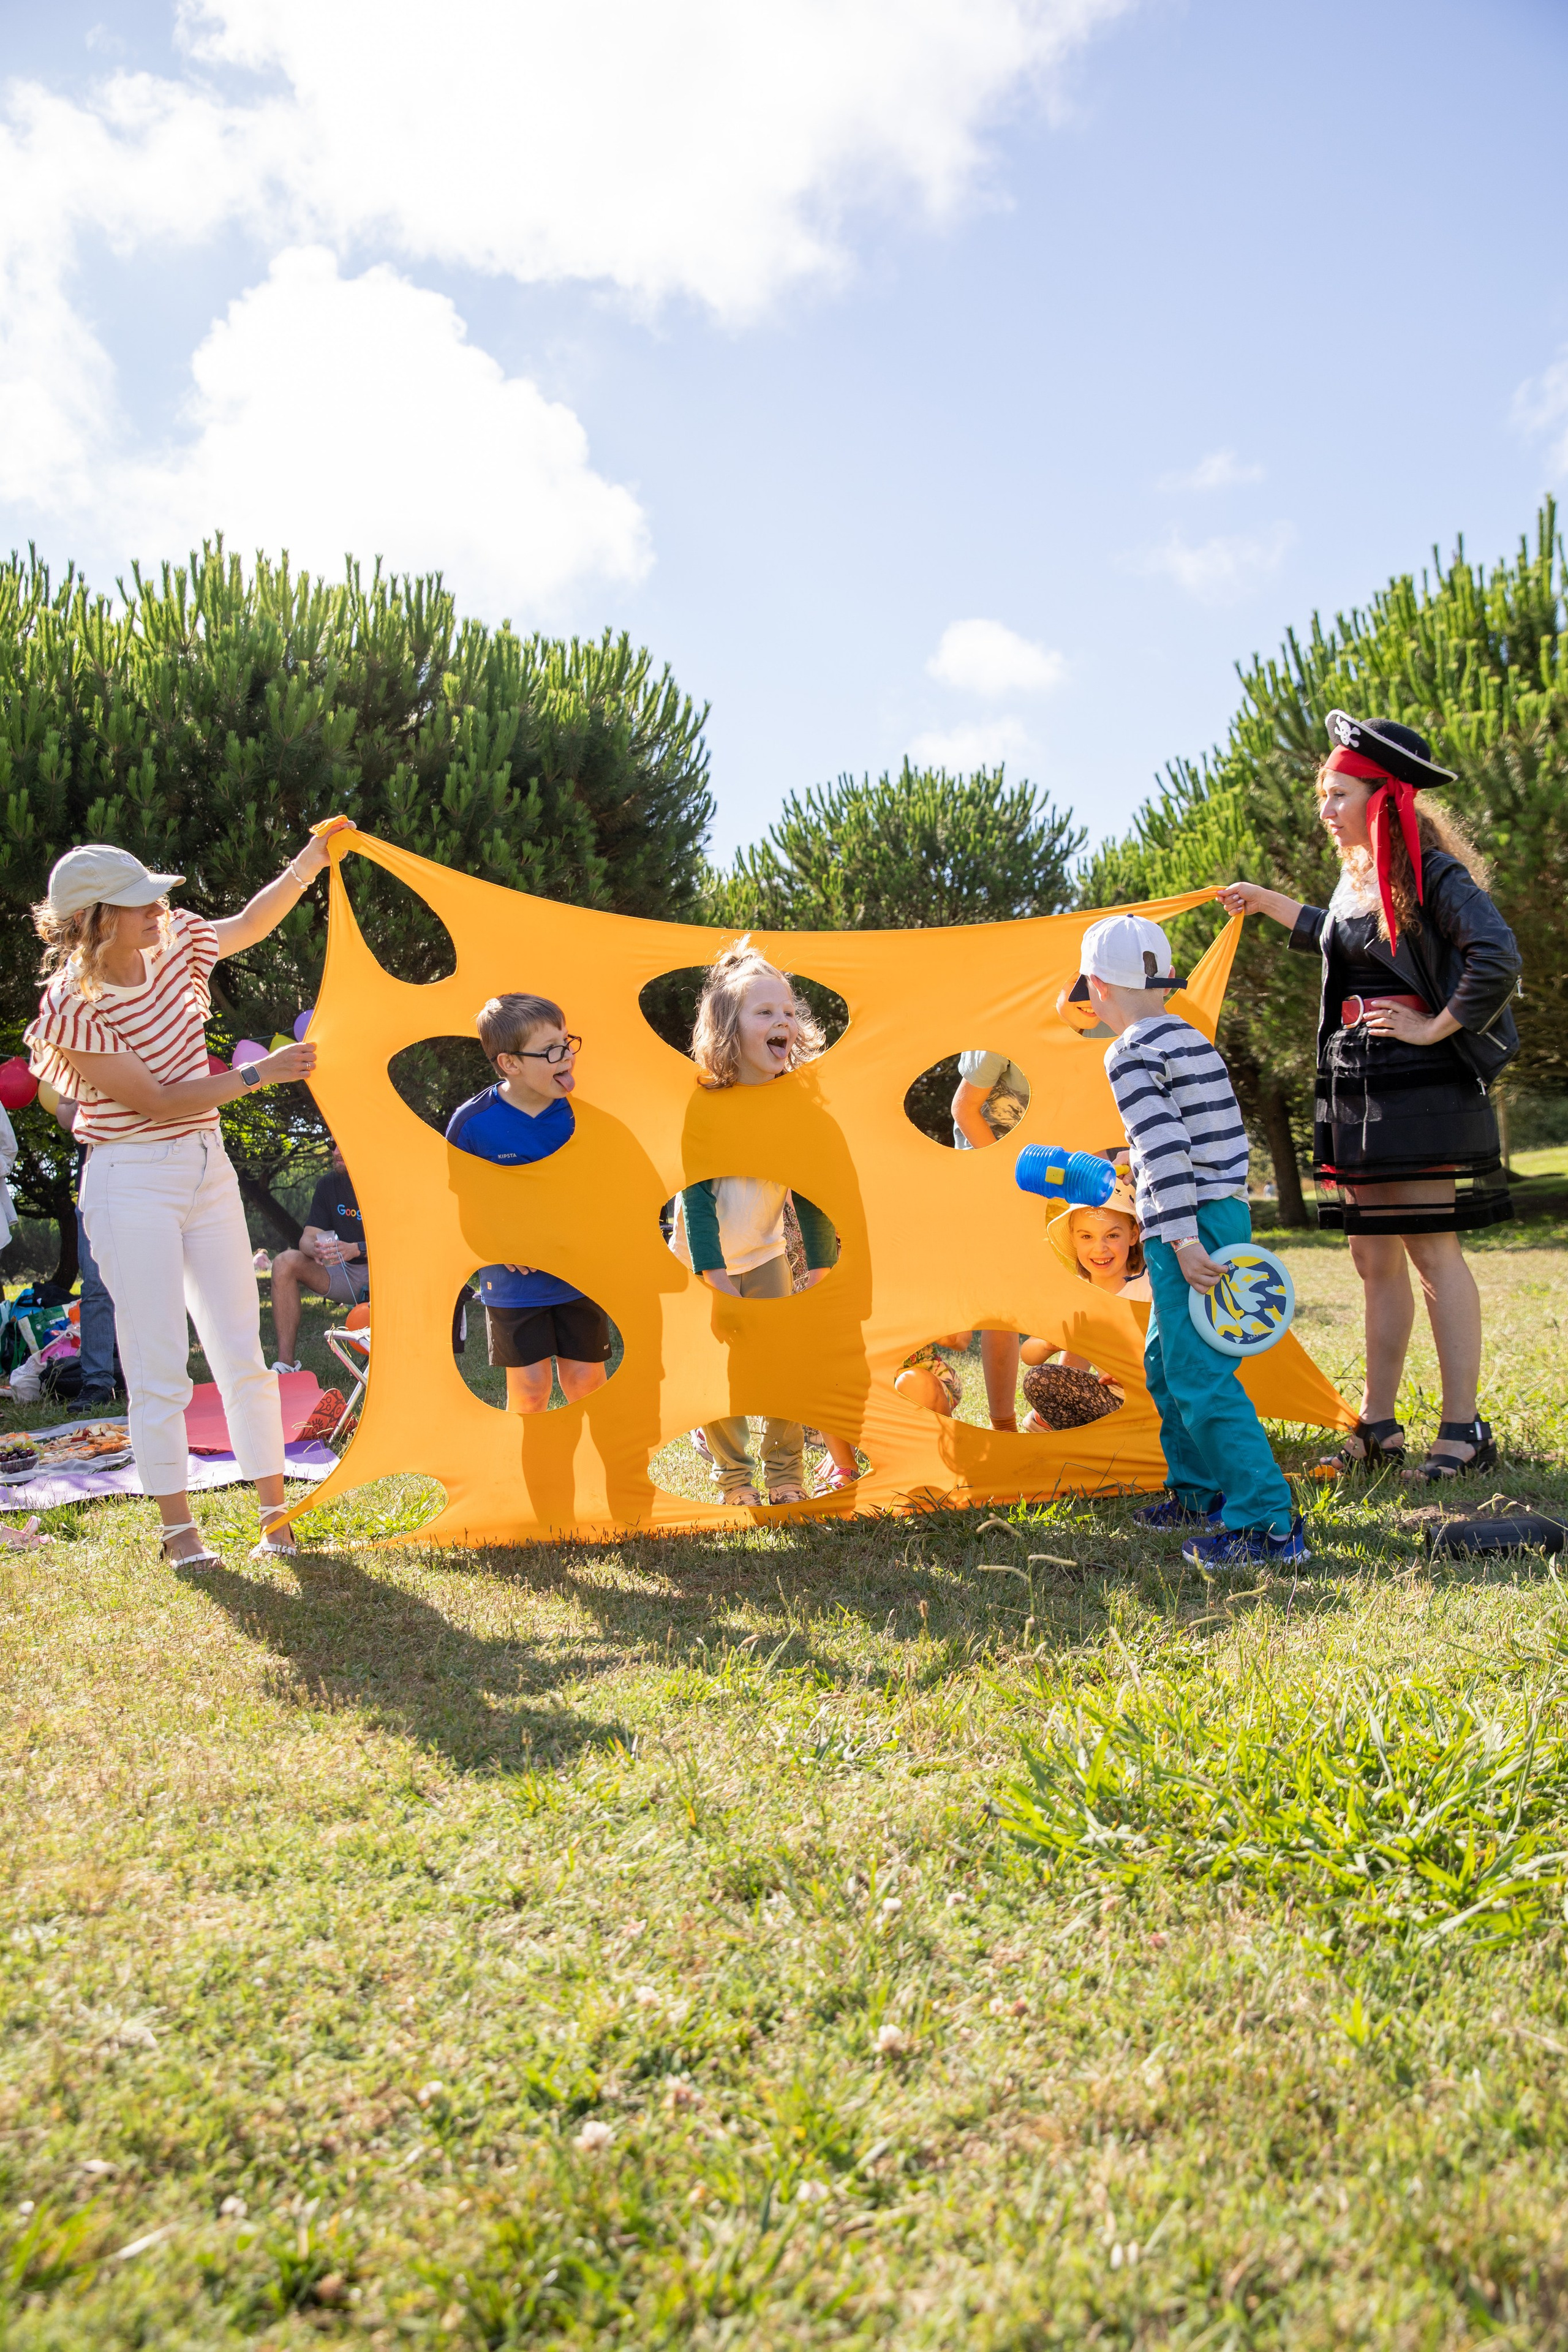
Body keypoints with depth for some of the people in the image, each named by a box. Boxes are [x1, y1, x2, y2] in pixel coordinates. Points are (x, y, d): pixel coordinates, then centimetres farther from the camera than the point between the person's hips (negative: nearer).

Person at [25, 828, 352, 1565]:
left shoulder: (175, 943, 0)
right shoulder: (72, 1010, -17)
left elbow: (248, 924, 20)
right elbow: (160, 1102, -18)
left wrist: (307, 862, 8)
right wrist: (261, 1072, -17)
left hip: (207, 1169, 6)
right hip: (132, 1181, -6)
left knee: (241, 1351, 8)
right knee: (158, 1363, 0)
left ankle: (275, 1511, 18)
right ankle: (177, 1526, 15)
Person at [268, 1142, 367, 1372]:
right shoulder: (330, 1183, 5)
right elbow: (307, 1238, 1)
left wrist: (357, 1249, -32)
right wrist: (316, 1249, -24)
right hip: (344, 1274, 5)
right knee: (286, 1262, -17)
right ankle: (286, 1363, -21)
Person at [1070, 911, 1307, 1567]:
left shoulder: (1130, 1054, -12)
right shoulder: (1194, 1041, 16)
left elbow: (1166, 1148, -22)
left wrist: (1183, 1240, -24)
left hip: (1186, 1226, -10)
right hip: (1227, 1212, 10)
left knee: (1199, 1376, -9)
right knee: (1165, 1360, 21)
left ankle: (1267, 1524, -9)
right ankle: (1199, 1490, 30)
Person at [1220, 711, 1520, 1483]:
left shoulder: (1432, 873, -11)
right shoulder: (1355, 878, 14)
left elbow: (1498, 960, -24)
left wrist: (1434, 1028, -17)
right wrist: (1264, 901, 40)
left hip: (1421, 1089, -8)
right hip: (1354, 1092, 8)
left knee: (1430, 1248, -6)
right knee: (1373, 1257, 9)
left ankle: (1463, 1428, 3)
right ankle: (1378, 1425, 17)